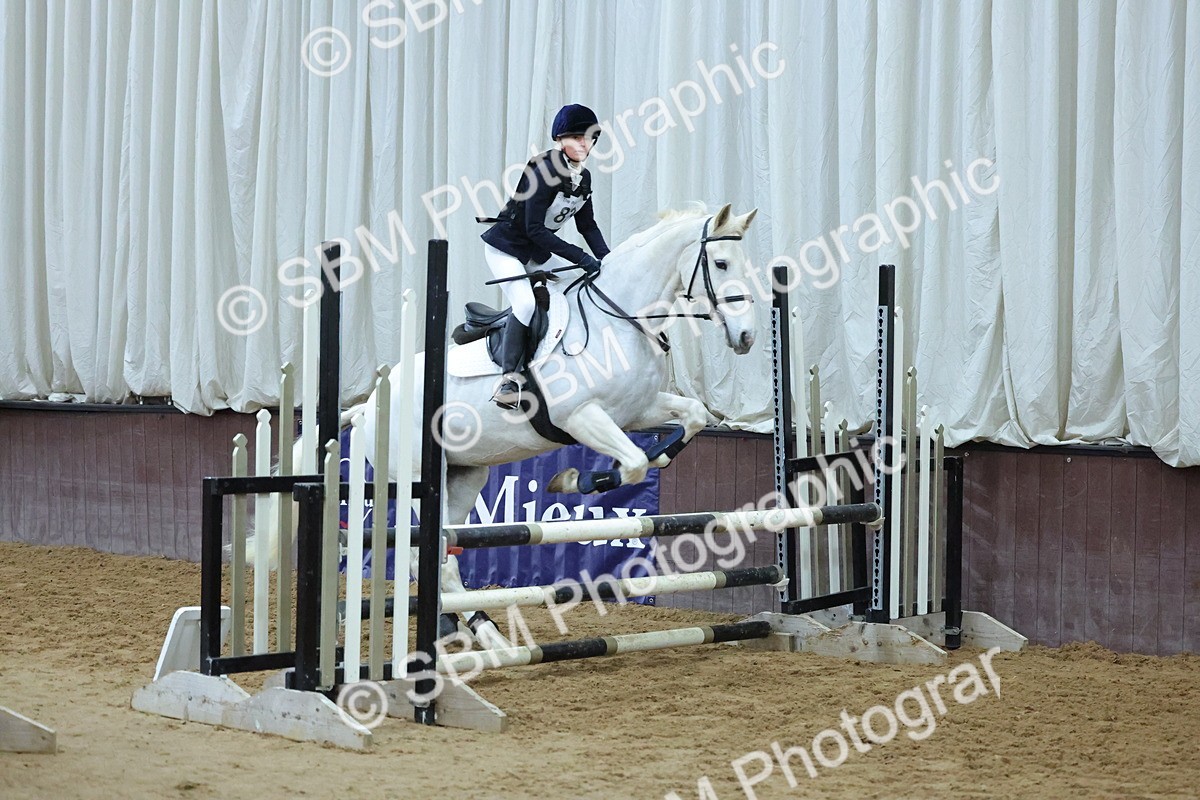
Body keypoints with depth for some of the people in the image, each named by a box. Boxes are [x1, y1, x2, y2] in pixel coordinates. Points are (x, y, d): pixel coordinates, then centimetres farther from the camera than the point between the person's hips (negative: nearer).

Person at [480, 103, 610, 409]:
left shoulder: (583, 178, 0)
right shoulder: (545, 171, -26)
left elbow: (587, 225, 8)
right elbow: (535, 229, -29)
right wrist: (582, 259, -32)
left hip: (538, 252, 9)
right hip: (506, 246, -9)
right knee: (526, 303, -26)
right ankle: (510, 377, -17)